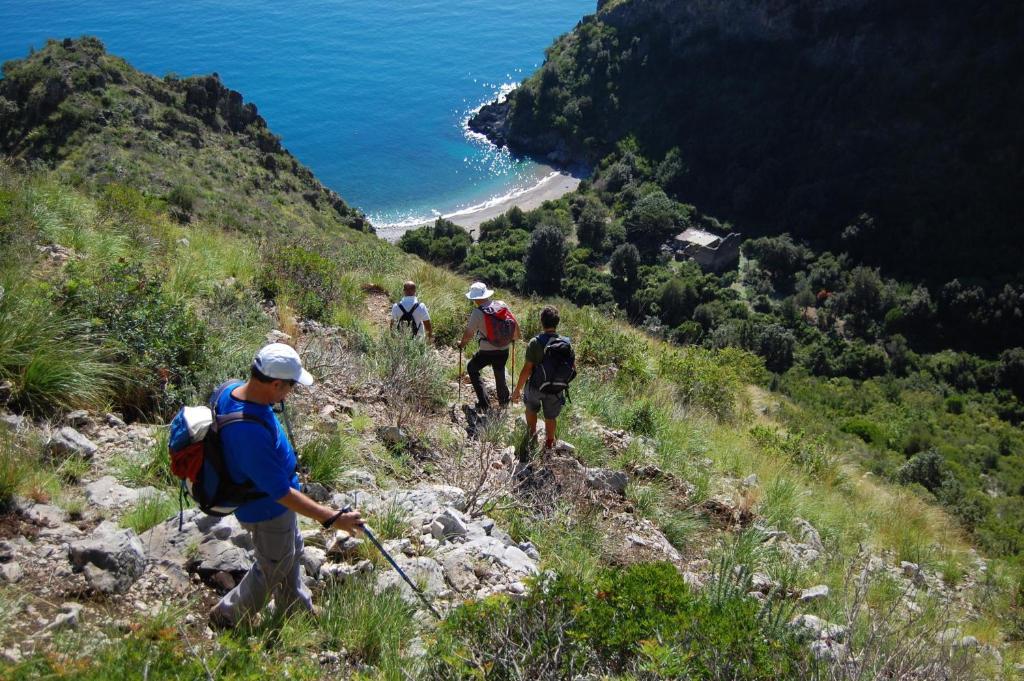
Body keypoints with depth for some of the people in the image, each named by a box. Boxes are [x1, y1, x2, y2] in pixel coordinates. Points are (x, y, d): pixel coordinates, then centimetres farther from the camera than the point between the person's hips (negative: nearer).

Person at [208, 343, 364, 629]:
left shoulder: (232, 391, -13)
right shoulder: (252, 432, -42)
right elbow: (281, 493, -35)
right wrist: (331, 518, -31)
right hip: (267, 511, -9)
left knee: (291, 555, 28)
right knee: (273, 570, 18)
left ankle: (298, 612, 51)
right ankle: (226, 617, 41)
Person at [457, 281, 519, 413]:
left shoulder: (477, 312, -17)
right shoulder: (501, 305, -4)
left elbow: (469, 333, -11)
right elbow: (514, 324, 4)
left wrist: (462, 343, 9)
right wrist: (514, 338, 22)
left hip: (487, 351, -5)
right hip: (504, 349, 5)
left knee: (472, 368, 18)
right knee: (500, 373, 26)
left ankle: (484, 403, 11)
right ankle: (504, 402, 40)